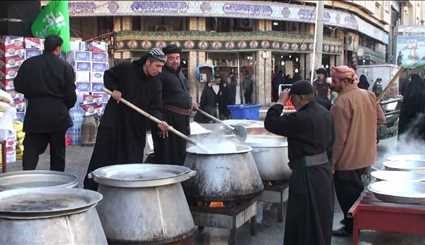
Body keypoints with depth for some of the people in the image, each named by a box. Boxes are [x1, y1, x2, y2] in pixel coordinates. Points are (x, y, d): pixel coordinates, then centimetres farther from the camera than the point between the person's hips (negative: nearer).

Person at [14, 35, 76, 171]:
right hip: (57, 114, -1)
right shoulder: (65, 67, -6)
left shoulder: (28, 64, 1)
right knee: (58, 152, 11)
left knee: (30, 152, 5)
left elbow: (18, 86, 7)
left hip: (34, 114, 1)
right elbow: (71, 94, -5)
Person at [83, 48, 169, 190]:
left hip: (136, 127, 3)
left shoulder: (156, 84, 0)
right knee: (102, 158, 3)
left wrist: (159, 121, -23)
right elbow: (108, 75, 8)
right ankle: (90, 189, 13)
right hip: (113, 121, -2)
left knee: (133, 161, 3)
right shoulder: (126, 69, -8)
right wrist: (113, 89, -10)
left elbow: (154, 108, -4)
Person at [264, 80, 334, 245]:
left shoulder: (300, 118, -22)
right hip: (324, 168, 9)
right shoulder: (325, 113, 6)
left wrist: (281, 102, -11)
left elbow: (270, 123, -19)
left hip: (307, 174, -9)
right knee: (322, 216, 21)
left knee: (304, 220, 3)